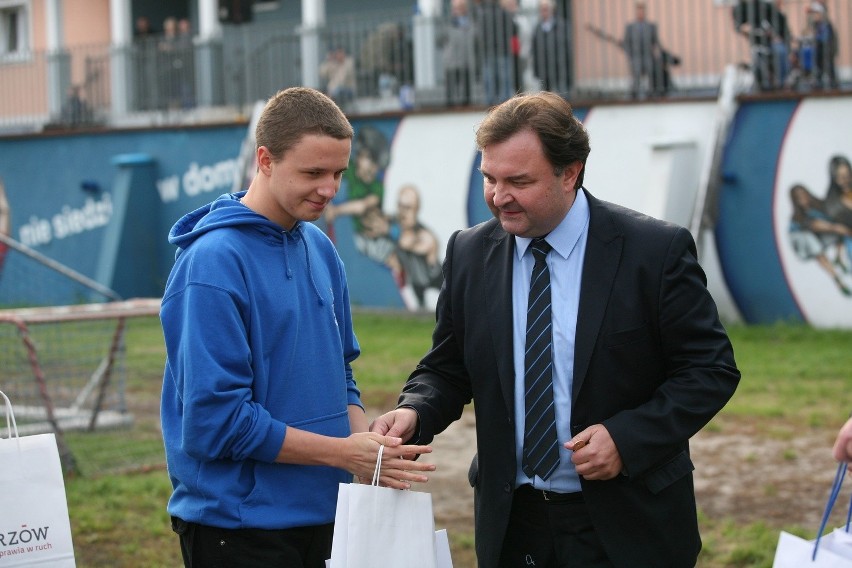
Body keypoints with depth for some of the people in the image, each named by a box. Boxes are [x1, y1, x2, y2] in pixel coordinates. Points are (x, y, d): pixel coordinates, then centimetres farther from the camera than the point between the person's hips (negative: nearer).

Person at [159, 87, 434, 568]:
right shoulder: (214, 262, -15)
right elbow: (216, 419, -19)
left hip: (319, 514, 7)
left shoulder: (320, 249, 8)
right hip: (239, 525, -7)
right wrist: (342, 451, -16)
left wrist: (366, 443, -5)